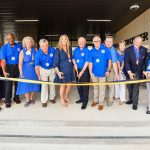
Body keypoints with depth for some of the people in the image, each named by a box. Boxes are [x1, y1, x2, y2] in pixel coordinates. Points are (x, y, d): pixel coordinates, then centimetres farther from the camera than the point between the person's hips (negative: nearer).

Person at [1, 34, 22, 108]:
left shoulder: (19, 46, 0)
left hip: (18, 66, 2)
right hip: (9, 67, -2)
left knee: (18, 83, 11)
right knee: (8, 84, 0)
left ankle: (16, 97, 29)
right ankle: (7, 101, 12)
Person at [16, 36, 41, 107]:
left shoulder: (35, 50, -1)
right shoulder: (22, 52, -7)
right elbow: (20, 63, -7)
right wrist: (21, 72, -10)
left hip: (34, 70, 2)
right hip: (26, 71, -2)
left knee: (33, 85, 10)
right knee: (26, 85, 3)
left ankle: (31, 98, 30)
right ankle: (27, 100, 21)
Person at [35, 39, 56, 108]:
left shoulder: (52, 50, -21)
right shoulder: (38, 54, -23)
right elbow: (37, 66, -15)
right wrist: (39, 76, -13)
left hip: (52, 69, 2)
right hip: (43, 70, -2)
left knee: (52, 84, 14)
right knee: (44, 85, -1)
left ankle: (52, 98, 34)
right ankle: (44, 101, 13)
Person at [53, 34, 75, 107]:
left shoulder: (69, 49, 6)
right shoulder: (58, 50, -10)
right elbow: (55, 62, -14)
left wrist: (72, 68, 16)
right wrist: (58, 72, -23)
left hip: (69, 70, 5)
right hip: (62, 71, -5)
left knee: (69, 85, 12)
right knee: (63, 85, 7)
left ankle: (66, 97, 36)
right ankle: (62, 99, 28)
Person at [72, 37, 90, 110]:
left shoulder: (86, 50, -11)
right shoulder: (76, 50, 6)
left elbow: (87, 62, -15)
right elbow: (73, 58, 18)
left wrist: (82, 72, -15)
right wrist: (75, 65, -1)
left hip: (85, 70, -6)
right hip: (78, 70, 6)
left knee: (85, 86, 1)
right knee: (78, 85, 15)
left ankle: (85, 101, 13)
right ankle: (81, 98, 33)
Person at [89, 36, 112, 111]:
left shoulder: (105, 50, -3)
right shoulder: (91, 51, 1)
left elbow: (109, 60, 0)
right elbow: (90, 63, 0)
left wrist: (108, 70, -5)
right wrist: (90, 72, -6)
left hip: (103, 73, -2)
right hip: (94, 73, 2)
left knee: (102, 88, 5)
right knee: (95, 87, 17)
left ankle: (101, 103, 19)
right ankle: (95, 100, 33)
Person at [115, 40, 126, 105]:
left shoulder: (125, 53, -1)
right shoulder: (116, 53, -8)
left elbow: (123, 62, -5)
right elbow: (117, 62, -12)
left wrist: (121, 68, -18)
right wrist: (119, 70, -17)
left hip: (122, 70, 1)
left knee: (122, 84, -2)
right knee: (116, 84, 12)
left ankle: (122, 99, 4)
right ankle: (117, 96, 31)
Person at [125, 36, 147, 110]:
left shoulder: (144, 50, -4)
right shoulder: (128, 50, -11)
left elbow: (144, 61, 6)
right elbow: (126, 62, -16)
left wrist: (143, 70, 1)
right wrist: (129, 72, -25)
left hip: (138, 72, 0)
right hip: (129, 72, 0)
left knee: (136, 88, -2)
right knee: (130, 87, 14)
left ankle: (135, 103, 9)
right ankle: (131, 99, 32)